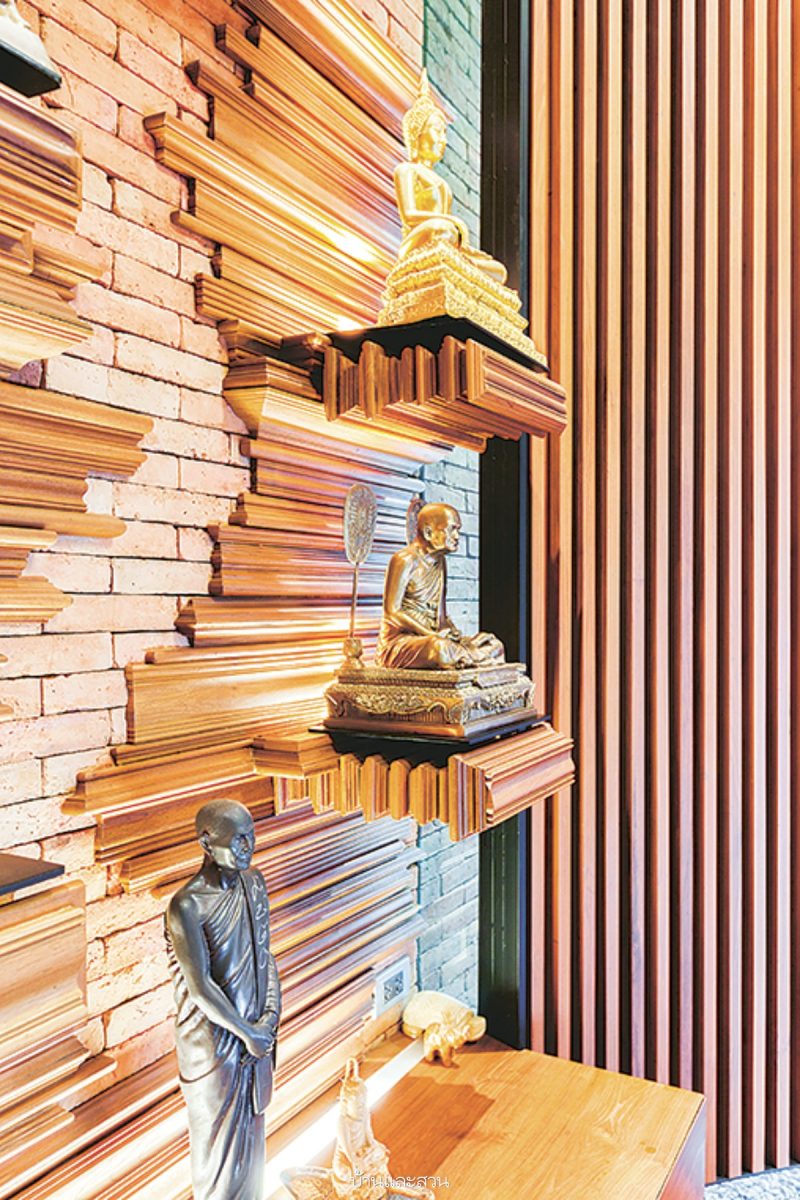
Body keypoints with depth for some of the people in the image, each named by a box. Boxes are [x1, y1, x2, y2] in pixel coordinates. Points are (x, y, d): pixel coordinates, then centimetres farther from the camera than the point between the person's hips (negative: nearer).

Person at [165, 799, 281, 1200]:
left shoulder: (253, 881, -5)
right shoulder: (186, 906, -25)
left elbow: (264, 952, 2)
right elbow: (200, 987, -23)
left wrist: (271, 1015, -8)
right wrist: (248, 1033, -15)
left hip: (254, 1028, 6)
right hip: (213, 1037, -6)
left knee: (251, 1124, 23)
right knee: (217, 1132, 15)